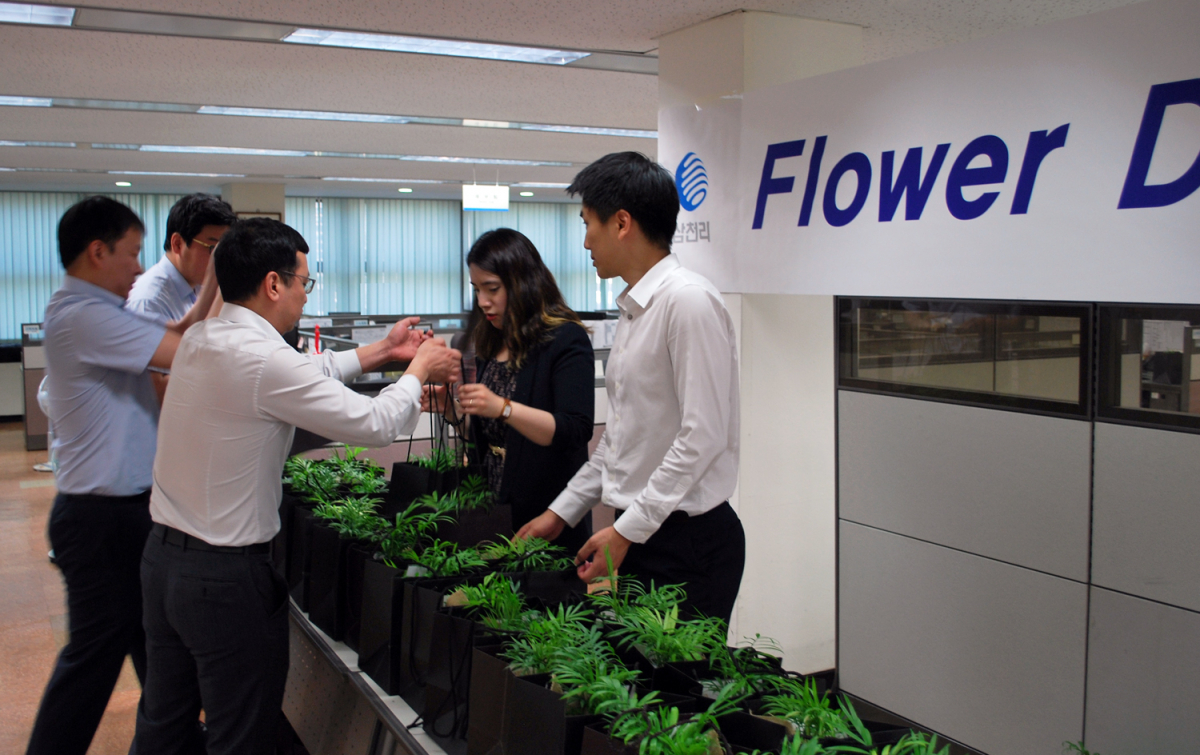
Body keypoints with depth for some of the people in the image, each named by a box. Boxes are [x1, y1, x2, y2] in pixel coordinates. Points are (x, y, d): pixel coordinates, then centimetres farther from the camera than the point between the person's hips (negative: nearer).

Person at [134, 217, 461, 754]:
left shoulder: (200, 338, 3)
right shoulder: (262, 359, -23)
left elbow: (303, 375, 17)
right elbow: (376, 424, -18)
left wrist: (380, 352, 18)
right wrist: (419, 370, -1)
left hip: (163, 555, 9)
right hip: (228, 575, -9)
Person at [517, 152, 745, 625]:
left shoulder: (688, 301, -15)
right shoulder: (633, 310, 13)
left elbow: (703, 436, -20)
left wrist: (627, 530, -16)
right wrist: (563, 511, 20)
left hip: (689, 538, -8)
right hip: (638, 534, 8)